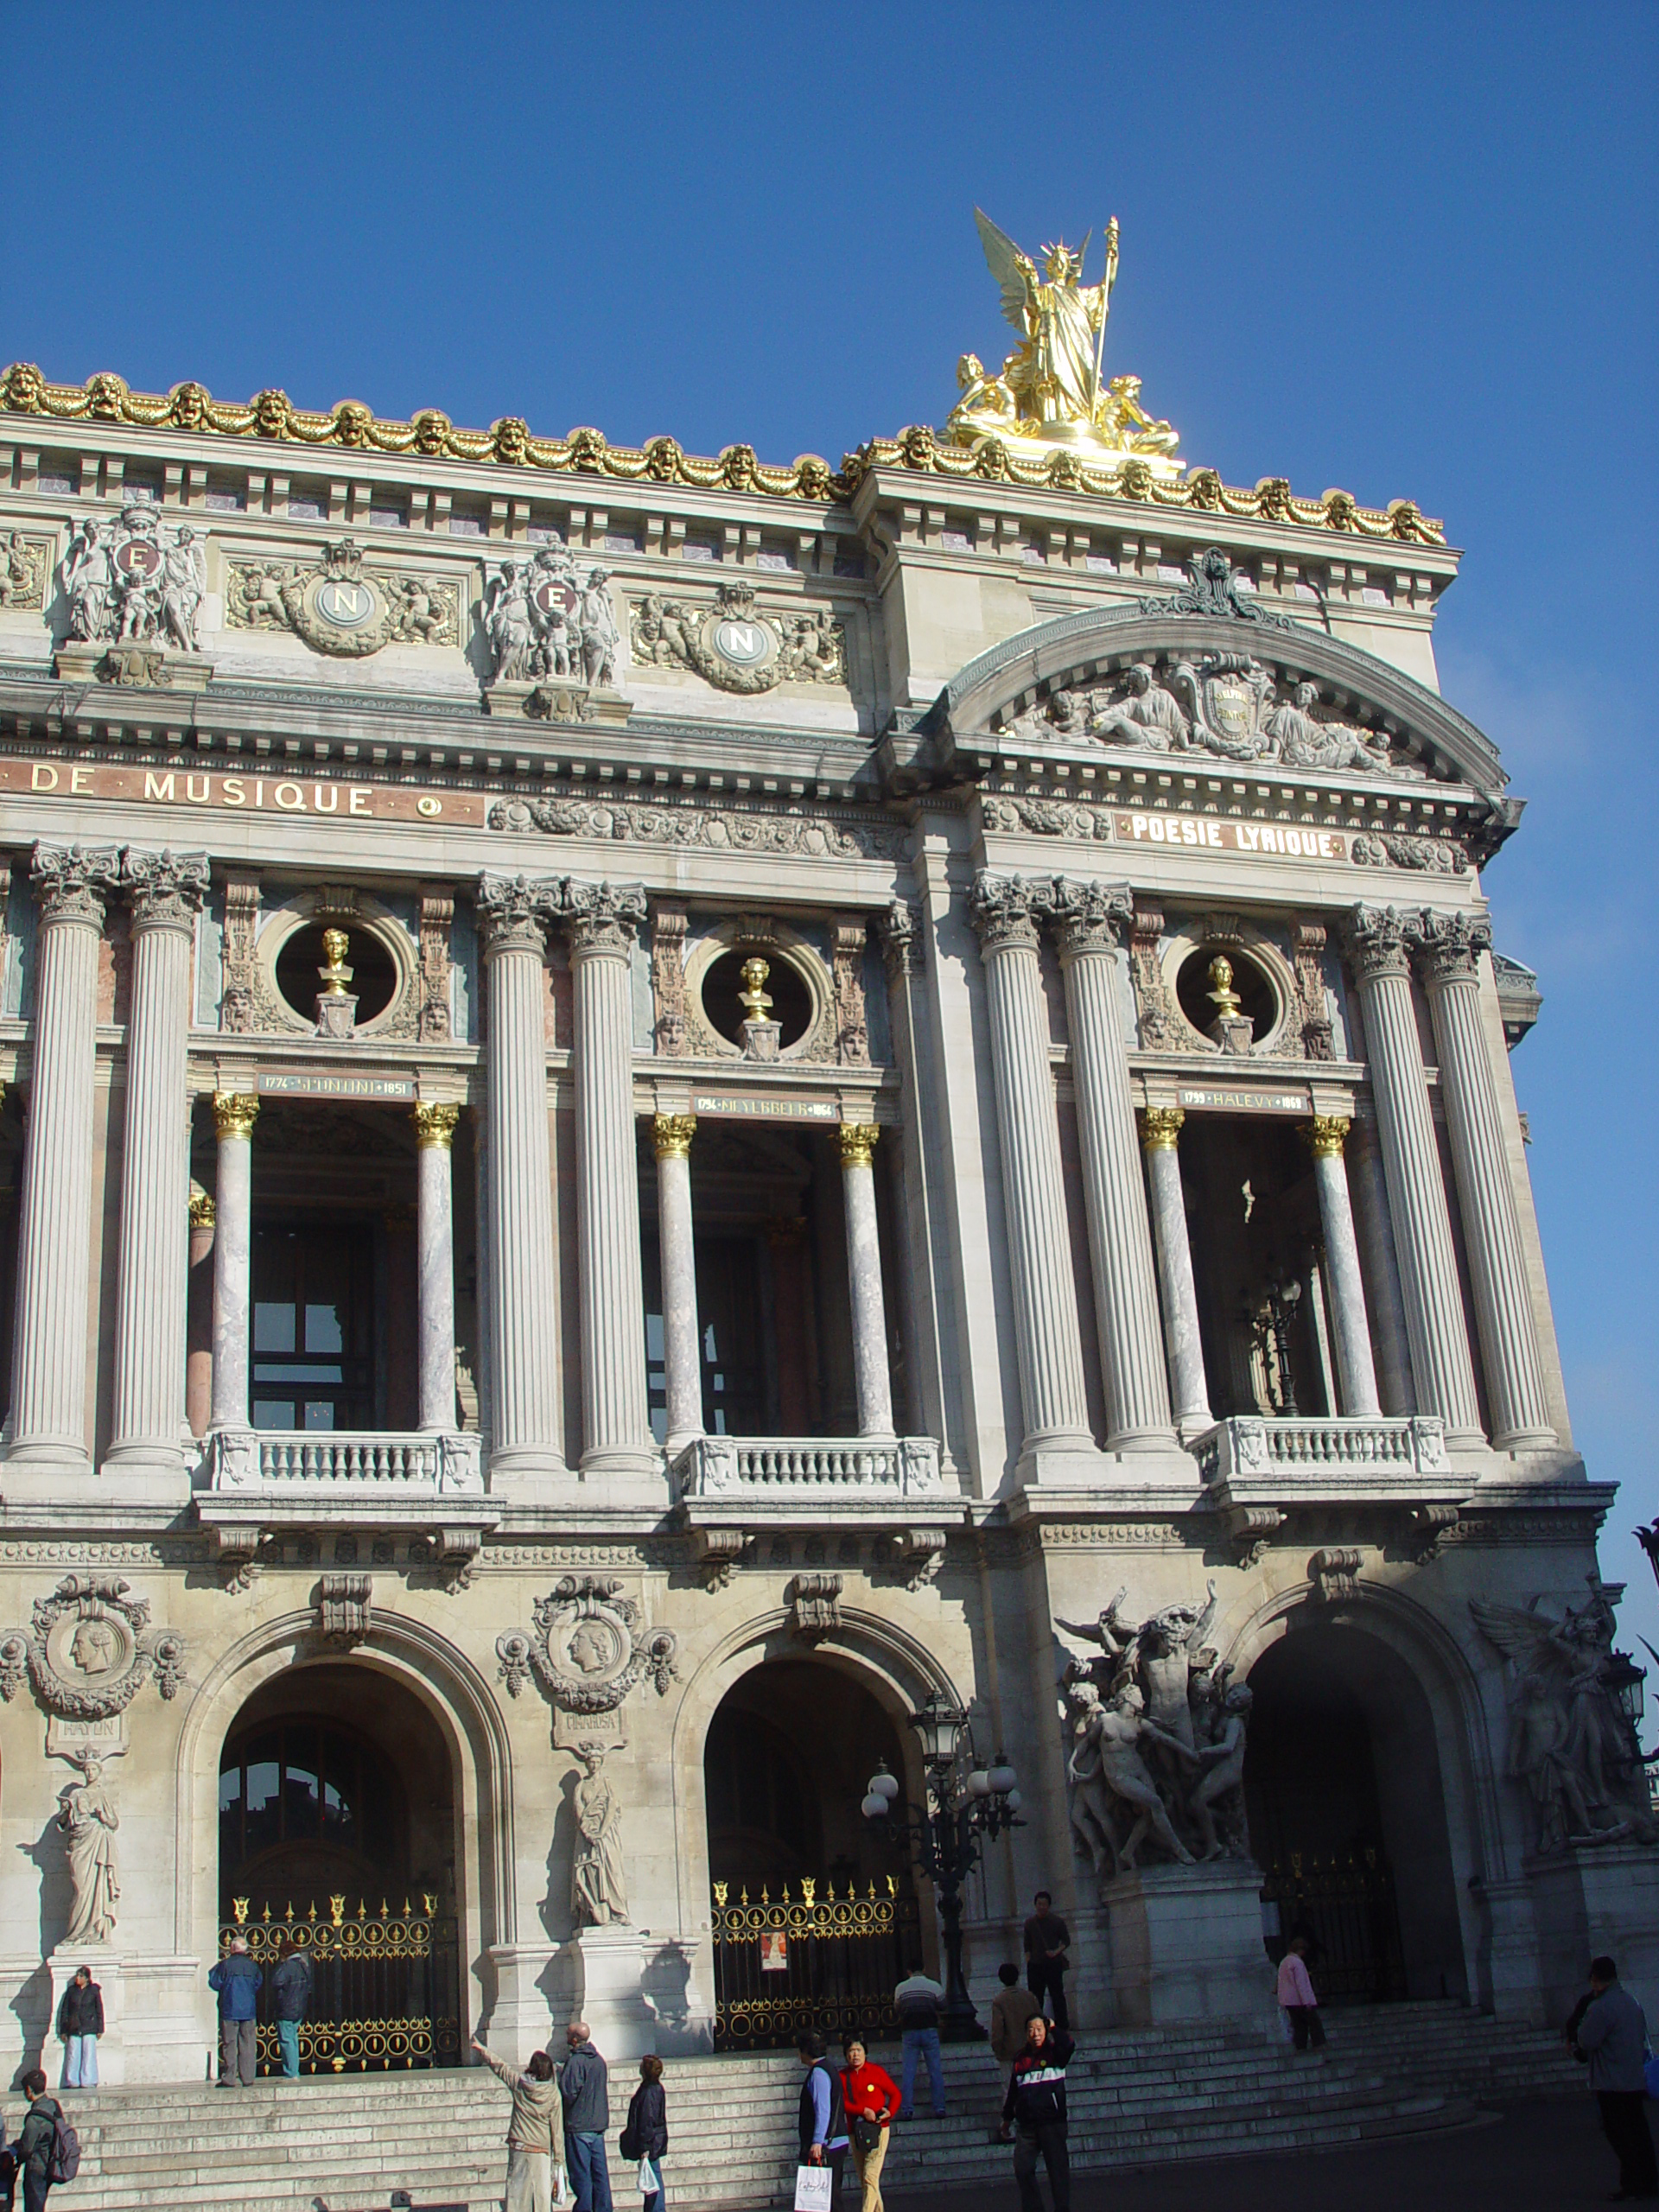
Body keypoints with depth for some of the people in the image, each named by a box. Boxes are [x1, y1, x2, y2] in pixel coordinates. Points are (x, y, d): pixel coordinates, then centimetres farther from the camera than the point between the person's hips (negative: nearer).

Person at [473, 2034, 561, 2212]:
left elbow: (499, 2067, 12)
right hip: (541, 2150, -2)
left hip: (518, 2147, 2)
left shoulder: (519, 2083, -4)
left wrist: (482, 2049, 27)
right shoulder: (552, 2093, -7)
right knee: (542, 2192, 0)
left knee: (517, 2191, 9)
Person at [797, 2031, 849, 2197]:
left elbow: (823, 2111, -22)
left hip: (824, 2146, -10)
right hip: (837, 2142, 10)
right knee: (833, 2192, 13)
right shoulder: (827, 2069, 17)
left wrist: (817, 2142, -26)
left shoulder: (818, 2073, -13)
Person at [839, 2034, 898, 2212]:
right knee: (863, 2181, 8)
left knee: (870, 2178, -13)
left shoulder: (876, 2071, -1)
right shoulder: (842, 2076, 5)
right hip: (855, 2132, 4)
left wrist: (890, 2112, -13)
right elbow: (842, 2102, -4)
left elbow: (895, 2093, 5)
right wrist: (863, 2111, -17)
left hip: (877, 2130, -4)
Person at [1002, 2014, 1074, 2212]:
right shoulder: (1020, 2059, 12)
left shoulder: (1054, 2053, 0)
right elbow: (1012, 2090, 21)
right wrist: (1007, 2117, 25)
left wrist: (1053, 2028, -11)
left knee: (1058, 2168, 0)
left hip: (1052, 2121, -4)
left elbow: (1068, 2045, -24)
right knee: (1022, 2169, 2)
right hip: (1025, 2125, 4)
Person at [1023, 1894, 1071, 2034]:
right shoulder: (1030, 1923, 8)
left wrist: (1057, 1952, -12)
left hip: (1054, 1964, -2)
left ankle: (1062, 2025, 7)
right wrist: (1028, 1963, 4)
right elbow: (1027, 1946, 13)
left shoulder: (1057, 1921, 1)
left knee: (1057, 1995, 0)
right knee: (1035, 1997, 2)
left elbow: (1066, 1941, 5)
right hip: (1035, 1965, 2)